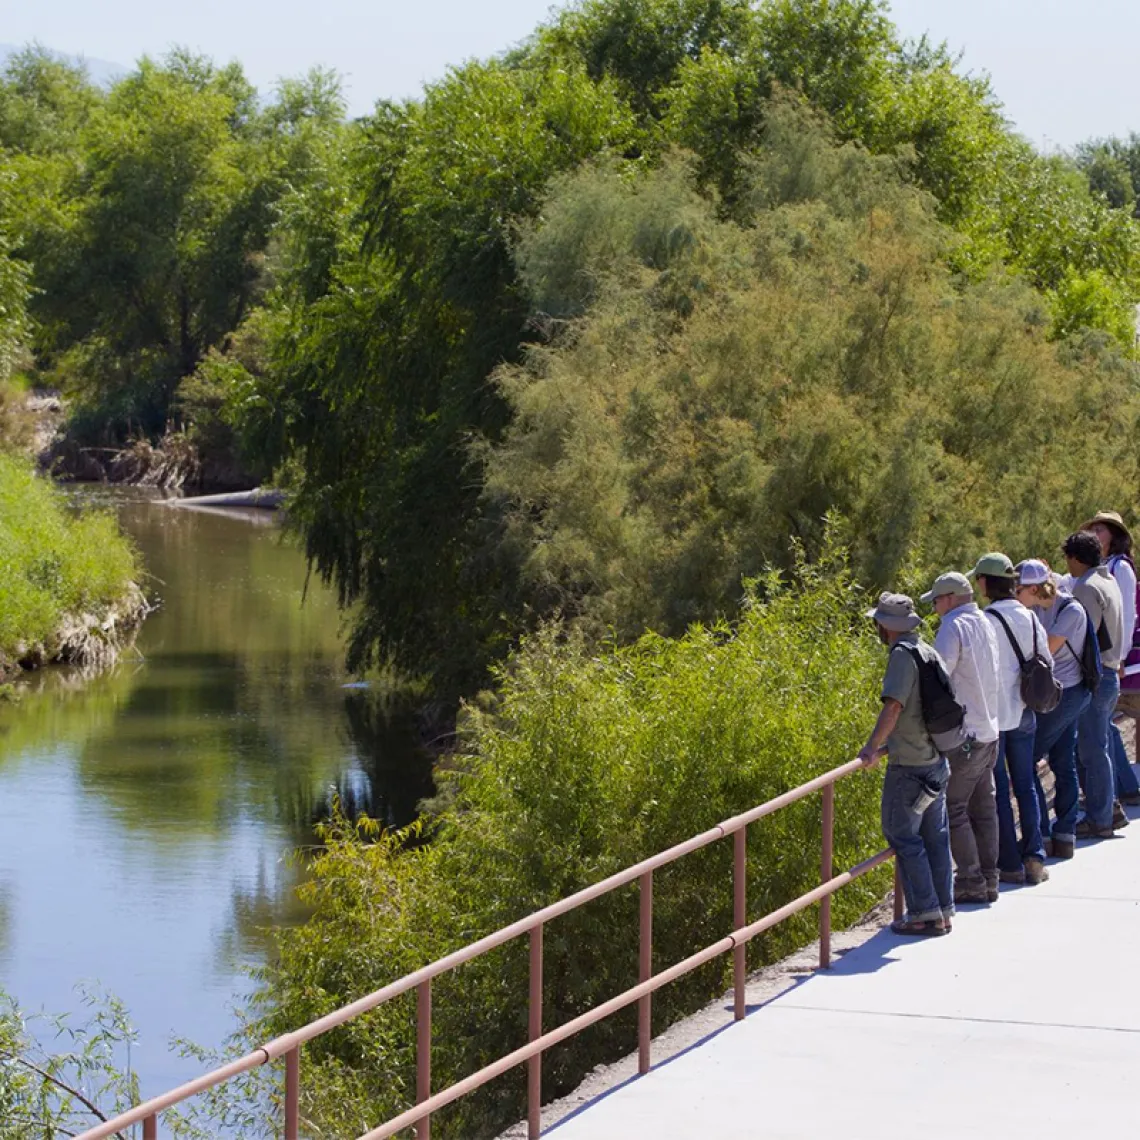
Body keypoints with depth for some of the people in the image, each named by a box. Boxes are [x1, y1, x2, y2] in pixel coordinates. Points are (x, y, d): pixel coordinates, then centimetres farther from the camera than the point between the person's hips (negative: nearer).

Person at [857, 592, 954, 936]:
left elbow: (894, 704, -25)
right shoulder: (929, 652, 11)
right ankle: (943, 910, 18)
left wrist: (873, 746, -23)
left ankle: (925, 913, -3)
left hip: (909, 766, -9)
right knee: (935, 836, 14)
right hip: (936, 760, 9)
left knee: (902, 834, -2)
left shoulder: (903, 654, -15)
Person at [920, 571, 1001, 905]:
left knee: (953, 808, -3)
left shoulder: (953, 628, -14)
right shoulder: (985, 625, 11)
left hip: (962, 736, -8)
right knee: (983, 806, 12)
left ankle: (971, 881, -4)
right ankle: (988, 880, 14)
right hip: (990, 730, 8)